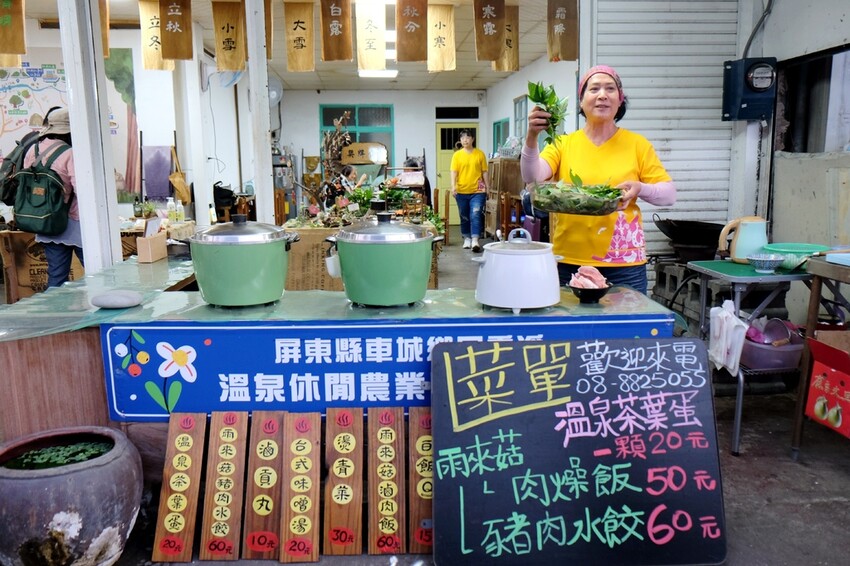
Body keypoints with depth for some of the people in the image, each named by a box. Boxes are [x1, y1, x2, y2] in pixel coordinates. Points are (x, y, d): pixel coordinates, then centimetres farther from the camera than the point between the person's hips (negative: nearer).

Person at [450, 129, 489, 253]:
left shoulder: (480, 154, 3)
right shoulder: (457, 155, 3)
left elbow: (485, 172, 6)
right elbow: (454, 172, -3)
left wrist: (488, 188, 6)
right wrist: (453, 186, -17)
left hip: (477, 191, -1)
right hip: (462, 192, 2)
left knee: (476, 215, -12)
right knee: (464, 217, 11)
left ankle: (475, 240, -15)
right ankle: (467, 239, 25)